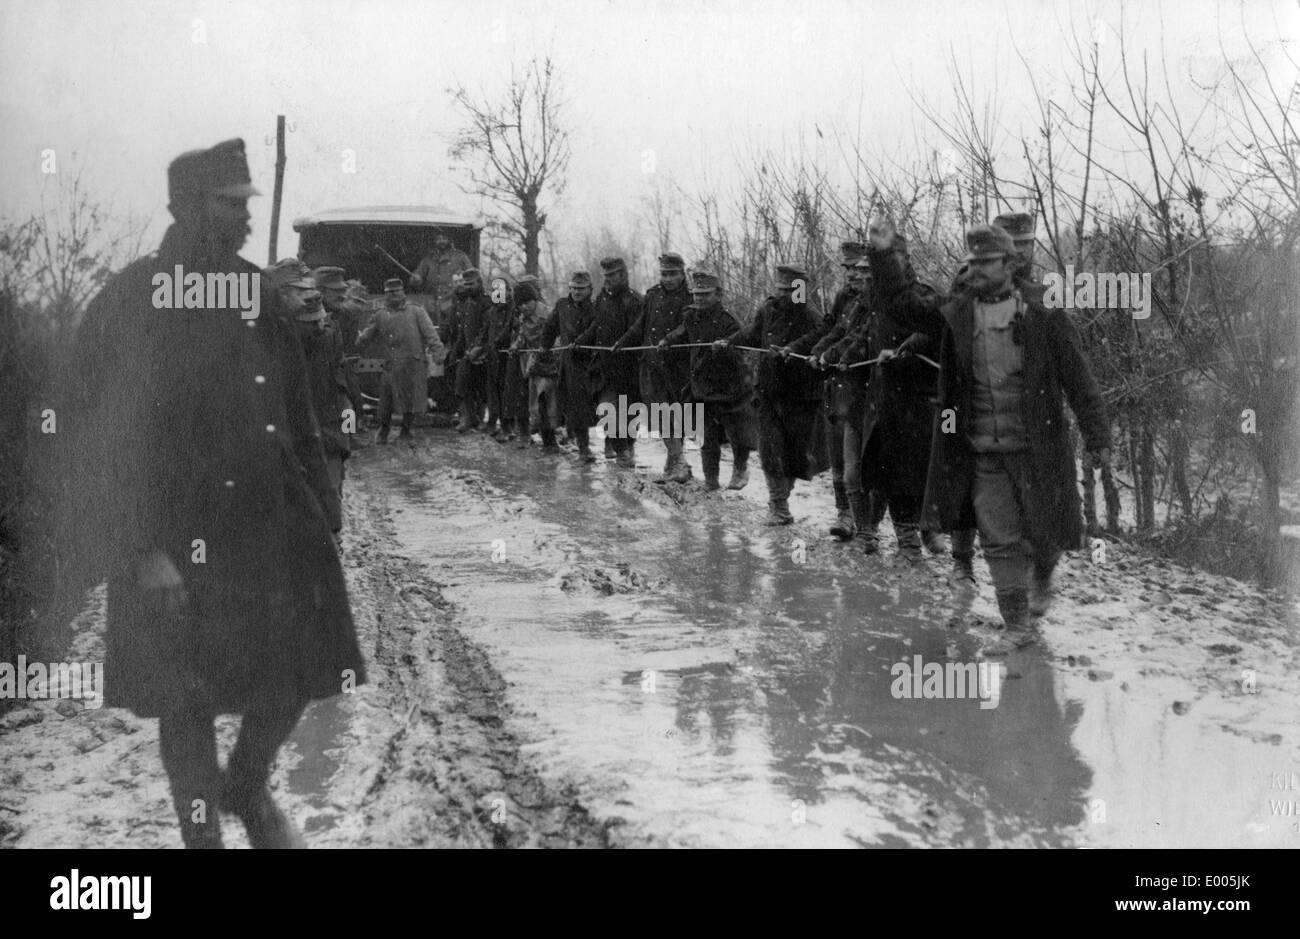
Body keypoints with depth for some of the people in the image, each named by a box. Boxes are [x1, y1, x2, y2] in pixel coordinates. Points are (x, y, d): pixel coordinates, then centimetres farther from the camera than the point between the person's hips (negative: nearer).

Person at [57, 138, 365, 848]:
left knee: (297, 672, 8)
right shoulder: (128, 304, -11)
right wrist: (139, 551, -18)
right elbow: (93, 440, -12)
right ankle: (203, 833, 25)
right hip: (178, 536, -5)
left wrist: (315, 510, 9)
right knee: (189, 702, 6)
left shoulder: (254, 291, 5)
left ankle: (249, 789, 37)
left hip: (273, 521, 5)